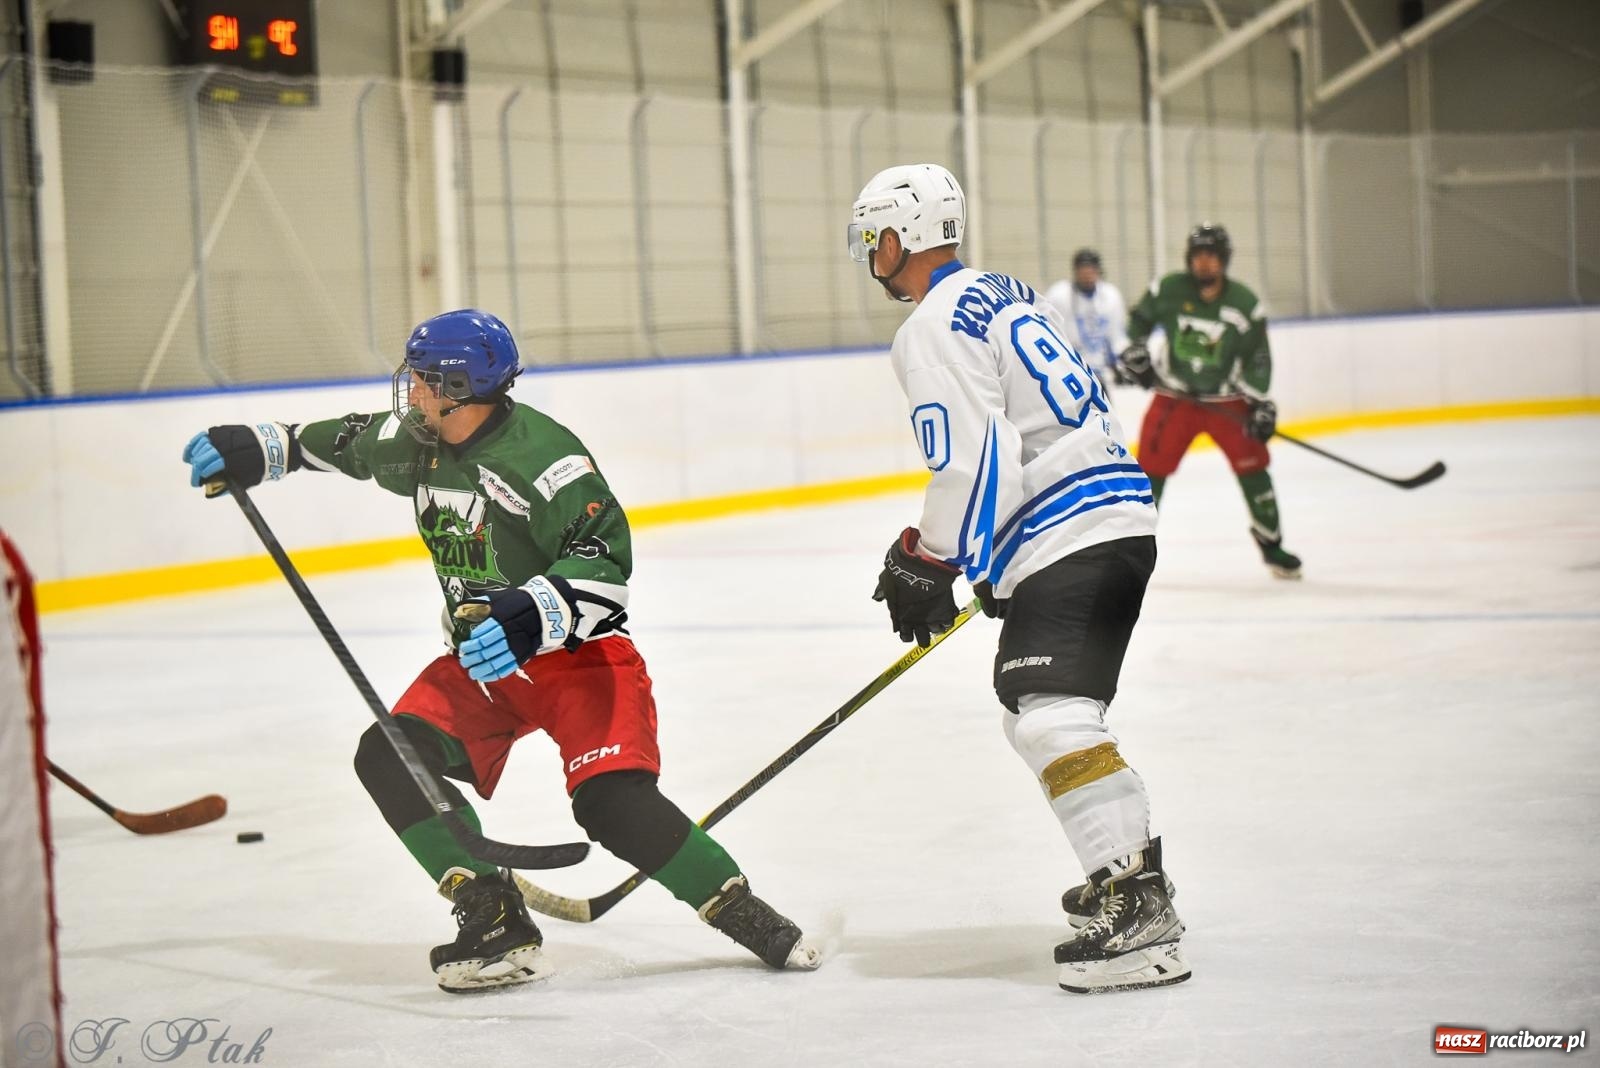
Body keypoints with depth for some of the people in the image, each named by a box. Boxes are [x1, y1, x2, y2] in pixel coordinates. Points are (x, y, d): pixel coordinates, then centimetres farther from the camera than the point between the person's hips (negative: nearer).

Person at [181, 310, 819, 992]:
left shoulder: (541, 454, -23)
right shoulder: (419, 444, 2)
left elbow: (605, 558, -28)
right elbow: (351, 443, 24)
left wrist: (532, 615, -41)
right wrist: (260, 449, 19)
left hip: (576, 652, -8)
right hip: (481, 657, 8)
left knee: (612, 800, -26)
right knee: (389, 757, -14)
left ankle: (745, 914, -6)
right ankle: (497, 926, -11)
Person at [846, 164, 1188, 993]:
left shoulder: (934, 328, -10)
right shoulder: (1006, 296, 22)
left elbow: (973, 462, -19)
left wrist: (926, 563, -9)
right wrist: (989, 566, 29)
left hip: (1069, 541, -11)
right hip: (1114, 514, 11)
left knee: (1052, 718, -19)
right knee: (1035, 712, 21)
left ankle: (1139, 916, -26)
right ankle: (1130, 872, 26)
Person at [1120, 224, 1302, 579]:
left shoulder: (1245, 304, -10)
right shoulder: (1168, 290, -8)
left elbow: (1257, 357, -6)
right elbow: (1139, 320, 10)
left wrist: (1260, 403, -14)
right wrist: (1135, 351, -5)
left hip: (1226, 399, 0)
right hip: (1173, 396, 0)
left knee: (1252, 466, -6)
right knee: (1151, 468, -5)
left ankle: (1271, 545, 8)